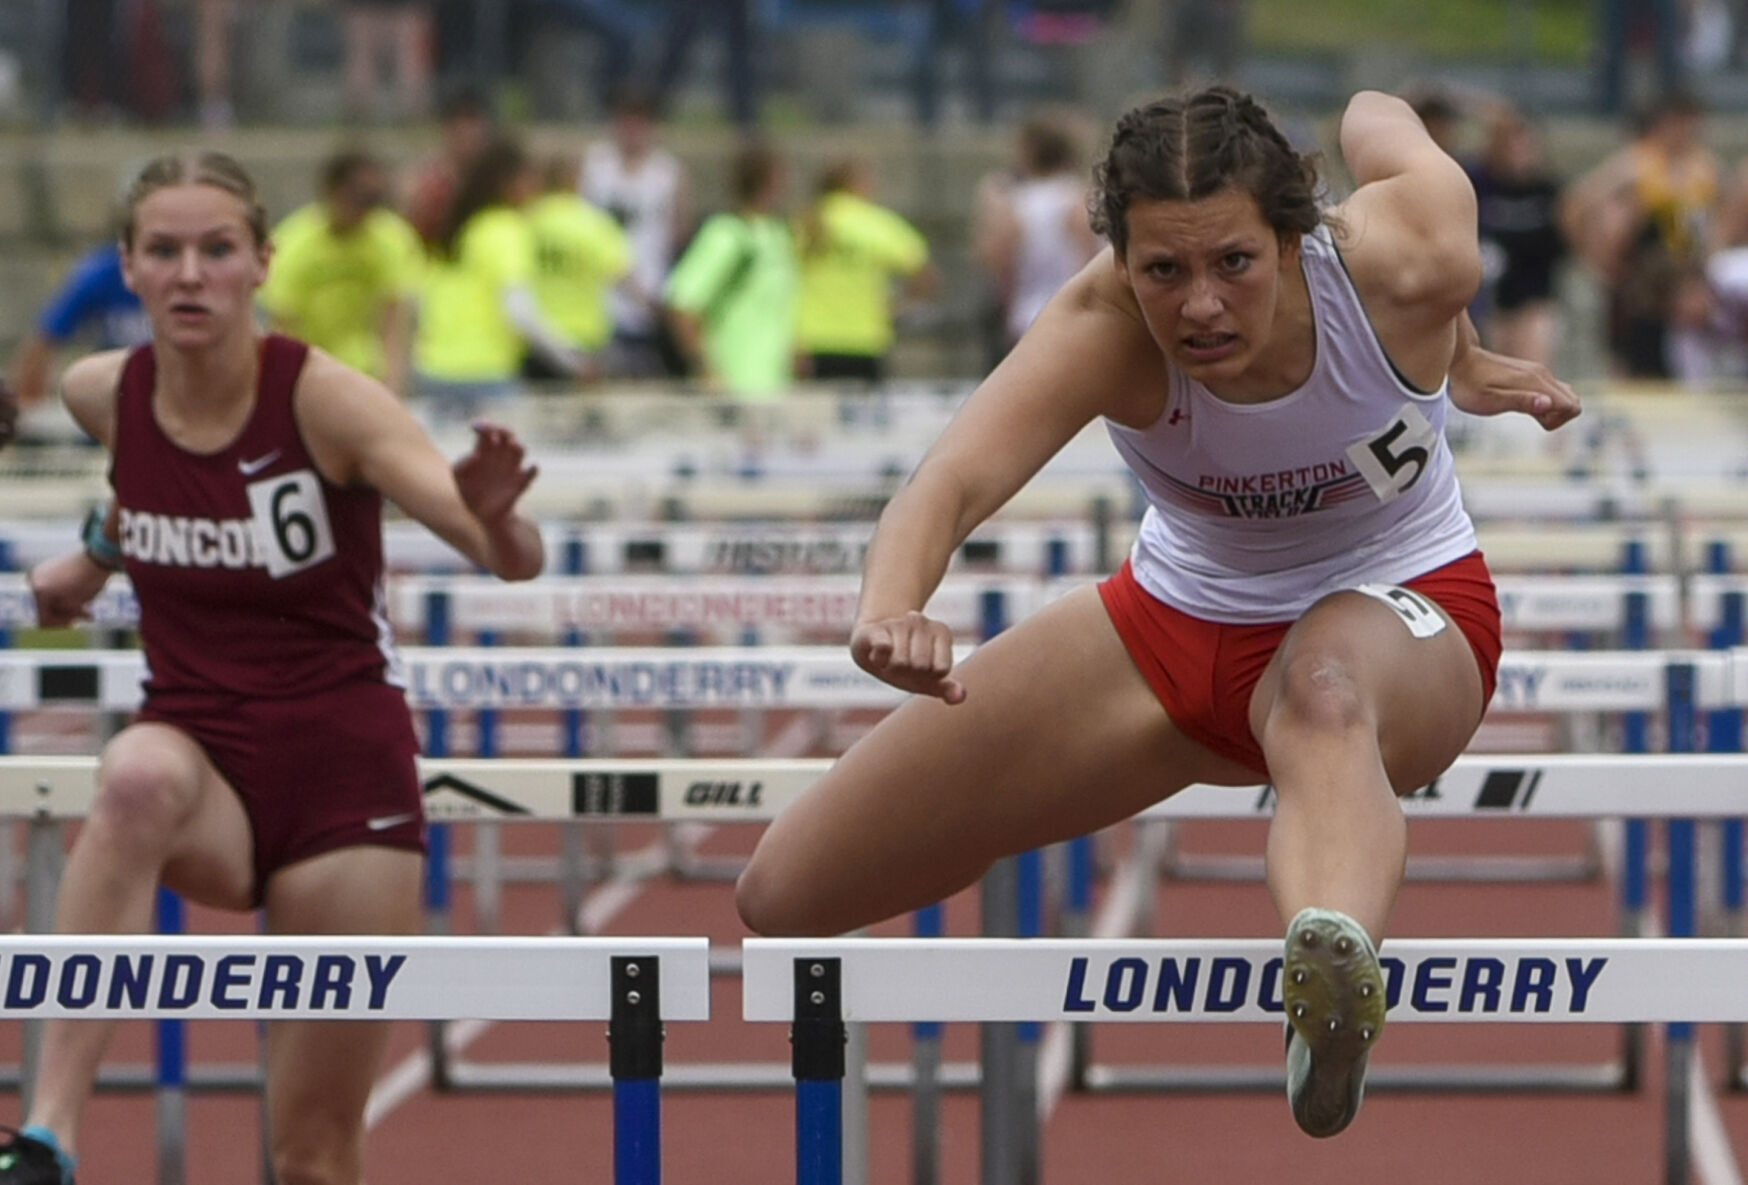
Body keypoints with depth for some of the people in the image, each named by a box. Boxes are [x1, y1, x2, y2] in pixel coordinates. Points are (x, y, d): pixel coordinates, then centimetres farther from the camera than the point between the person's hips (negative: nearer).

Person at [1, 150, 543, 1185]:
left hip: (344, 774, -2)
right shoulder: (103, 396, -2)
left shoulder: (325, 399, -14)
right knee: (138, 777, -37)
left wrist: (491, 516, -45)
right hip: (202, 759, 2)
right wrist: (95, 555, 27)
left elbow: (517, 561, -25)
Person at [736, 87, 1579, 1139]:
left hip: (1401, 609, -2)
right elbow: (955, 480, -48)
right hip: (1178, 615, 2)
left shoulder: (1406, 264, -28)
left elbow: (1377, 116, -3)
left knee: (1324, 690, -45)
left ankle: (1339, 960, -76)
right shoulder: (1102, 332, -30)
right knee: (786, 898, 0)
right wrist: (889, 613, -70)